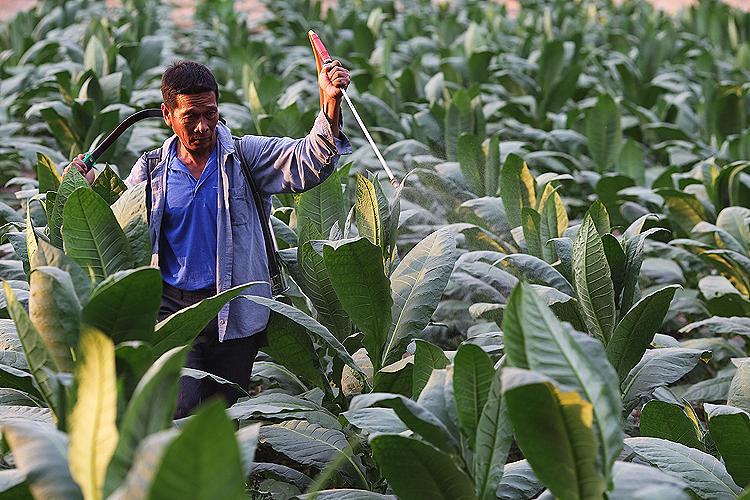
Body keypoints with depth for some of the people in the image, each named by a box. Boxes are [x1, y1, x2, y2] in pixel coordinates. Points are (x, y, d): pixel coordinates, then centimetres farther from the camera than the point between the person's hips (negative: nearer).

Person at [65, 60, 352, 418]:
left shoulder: (245, 156, 1)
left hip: (234, 312, 0)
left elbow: (309, 163, -13)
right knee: (179, 408, -16)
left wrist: (330, 105, -29)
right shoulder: (151, 171, 7)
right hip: (173, 307, 0)